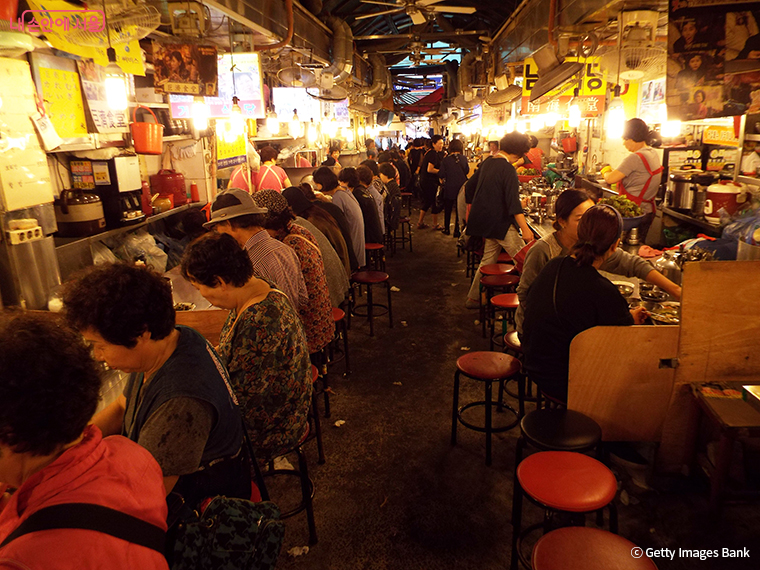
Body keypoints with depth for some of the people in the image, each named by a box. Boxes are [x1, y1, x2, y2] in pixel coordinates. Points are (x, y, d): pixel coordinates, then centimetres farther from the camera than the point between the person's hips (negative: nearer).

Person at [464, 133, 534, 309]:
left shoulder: (488, 162, 10)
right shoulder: (507, 169, -16)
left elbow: (470, 185, 20)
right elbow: (513, 201, -24)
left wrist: (470, 210, 32)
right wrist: (525, 229, -25)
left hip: (483, 219, 9)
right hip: (499, 222, -9)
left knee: (489, 258, 16)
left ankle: (473, 297, 20)